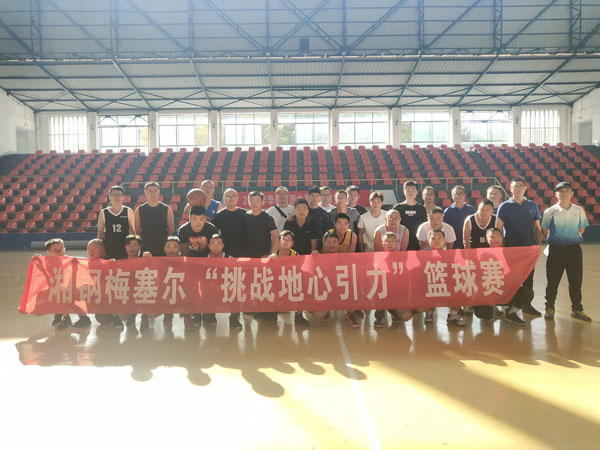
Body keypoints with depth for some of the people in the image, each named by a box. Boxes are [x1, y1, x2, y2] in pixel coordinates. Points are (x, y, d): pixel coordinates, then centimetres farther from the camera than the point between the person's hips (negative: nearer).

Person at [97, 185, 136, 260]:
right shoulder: (103, 213, 4)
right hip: (109, 248, 0)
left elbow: (132, 230, 8)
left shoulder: (129, 211, 3)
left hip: (125, 247, 0)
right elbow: (100, 232, 8)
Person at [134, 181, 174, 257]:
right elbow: (137, 230, 9)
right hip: (145, 248, 1)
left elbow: (171, 229, 5)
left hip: (163, 247, -1)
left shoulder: (167, 209, 2)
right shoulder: (139, 210, 5)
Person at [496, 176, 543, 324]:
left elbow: (537, 228, 10)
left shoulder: (532, 206, 7)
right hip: (511, 249, -4)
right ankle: (511, 311, 1)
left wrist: (539, 245, 2)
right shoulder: (504, 207, -3)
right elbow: (498, 229, -6)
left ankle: (526, 305, 31)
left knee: (528, 278, 14)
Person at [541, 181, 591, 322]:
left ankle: (577, 309, 24)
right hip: (556, 249, -2)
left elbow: (582, 227, 15)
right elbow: (544, 230, 5)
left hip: (575, 249, 2)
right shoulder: (550, 212, -5)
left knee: (576, 280, 10)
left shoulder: (579, 210, 2)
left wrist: (575, 238, 4)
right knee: (553, 281, 5)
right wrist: (553, 240, 0)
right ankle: (549, 308, 20)